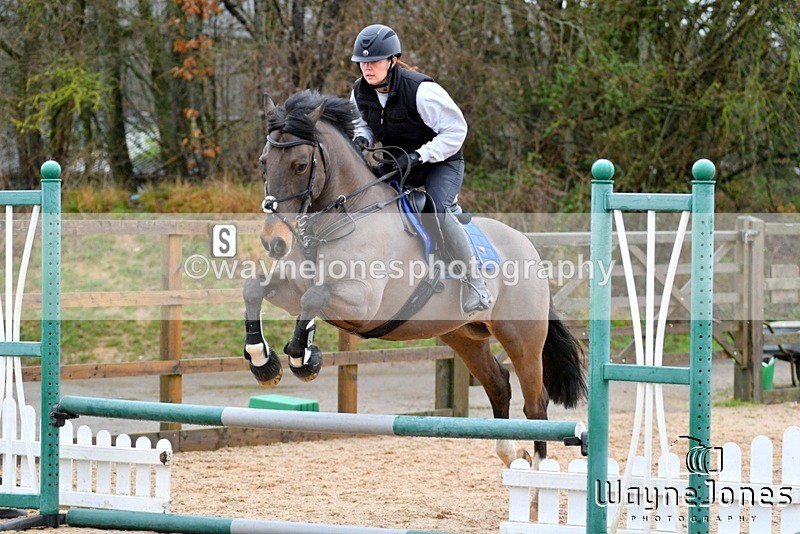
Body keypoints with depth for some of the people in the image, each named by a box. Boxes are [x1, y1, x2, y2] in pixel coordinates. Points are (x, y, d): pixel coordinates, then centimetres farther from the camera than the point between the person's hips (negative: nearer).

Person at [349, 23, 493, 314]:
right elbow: (363, 124, 13)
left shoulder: (420, 90, -28)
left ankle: (476, 286, -24)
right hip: (398, 163, 7)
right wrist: (361, 139, -12)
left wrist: (419, 156, -32)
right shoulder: (361, 92, -8)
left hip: (442, 162, -7)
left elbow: (455, 129, -23)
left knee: (439, 211, -31)